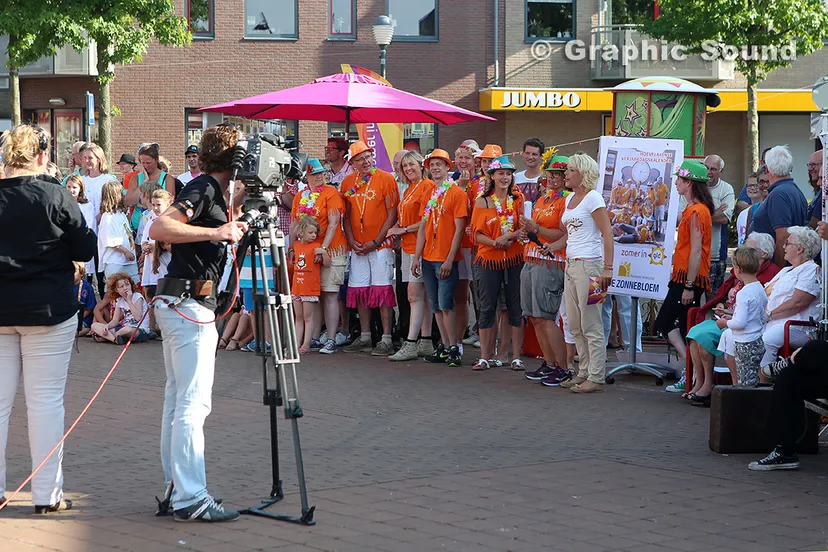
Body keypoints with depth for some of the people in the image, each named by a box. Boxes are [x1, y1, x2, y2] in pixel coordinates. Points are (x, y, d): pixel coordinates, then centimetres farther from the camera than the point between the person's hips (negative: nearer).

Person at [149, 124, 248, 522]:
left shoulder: (213, 192, 17)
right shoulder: (203, 188, -12)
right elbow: (160, 228, -25)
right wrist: (215, 232, -28)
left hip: (177, 305, 11)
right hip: (188, 304, -11)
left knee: (177, 401, 11)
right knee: (193, 403, -11)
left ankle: (175, 491, 16)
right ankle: (190, 499, -11)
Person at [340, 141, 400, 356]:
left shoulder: (385, 178, -6)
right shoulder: (347, 182, 9)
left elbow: (392, 214, -7)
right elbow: (346, 215, 14)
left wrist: (376, 242, -12)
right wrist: (352, 241, 0)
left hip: (381, 244, -5)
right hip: (358, 247, 5)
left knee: (383, 289, -8)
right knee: (359, 290, 7)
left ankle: (386, 339, -7)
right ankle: (365, 337, 17)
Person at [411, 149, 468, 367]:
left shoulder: (457, 193, -6)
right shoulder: (428, 193, 14)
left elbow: (459, 229, -10)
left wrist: (450, 259, -15)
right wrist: (416, 256, 10)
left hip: (446, 259, -6)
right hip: (428, 258, 7)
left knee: (445, 304, -10)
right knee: (436, 306, 8)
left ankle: (454, 347, -4)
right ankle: (444, 346, 13)